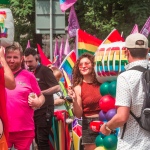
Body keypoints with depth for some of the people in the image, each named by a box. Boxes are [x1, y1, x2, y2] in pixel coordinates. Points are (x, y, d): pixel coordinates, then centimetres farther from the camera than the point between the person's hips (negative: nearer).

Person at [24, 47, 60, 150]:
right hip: (33, 111, 7)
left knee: (42, 141, -8)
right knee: (38, 140, 9)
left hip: (44, 111, -7)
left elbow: (57, 88, -16)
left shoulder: (44, 70, -9)